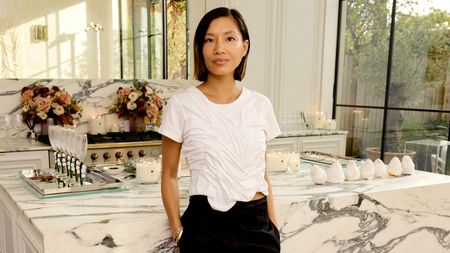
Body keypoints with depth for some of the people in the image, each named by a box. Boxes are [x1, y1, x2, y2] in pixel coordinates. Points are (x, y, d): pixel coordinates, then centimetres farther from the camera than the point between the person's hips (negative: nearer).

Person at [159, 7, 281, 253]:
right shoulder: (181, 104, -7)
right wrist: (178, 232, -4)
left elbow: (262, 175, 9)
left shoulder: (260, 104, 2)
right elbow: (169, 175, 0)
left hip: (257, 224, 3)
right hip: (206, 225, -3)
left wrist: (274, 229, 8)